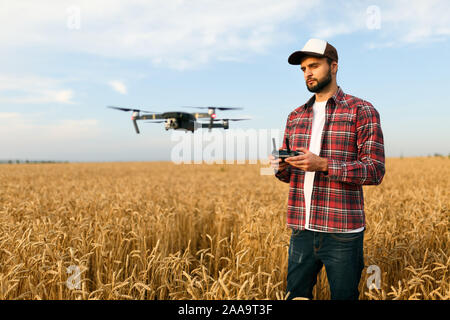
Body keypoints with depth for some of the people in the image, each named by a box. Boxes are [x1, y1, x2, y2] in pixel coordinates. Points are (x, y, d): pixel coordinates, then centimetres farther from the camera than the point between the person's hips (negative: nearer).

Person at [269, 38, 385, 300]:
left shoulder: (362, 111, -3)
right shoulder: (296, 117, 13)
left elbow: (375, 171, -11)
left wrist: (323, 164, -22)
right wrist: (280, 167, -6)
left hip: (343, 232, -4)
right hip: (302, 229, 5)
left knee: (343, 296, 10)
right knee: (295, 295, 14)